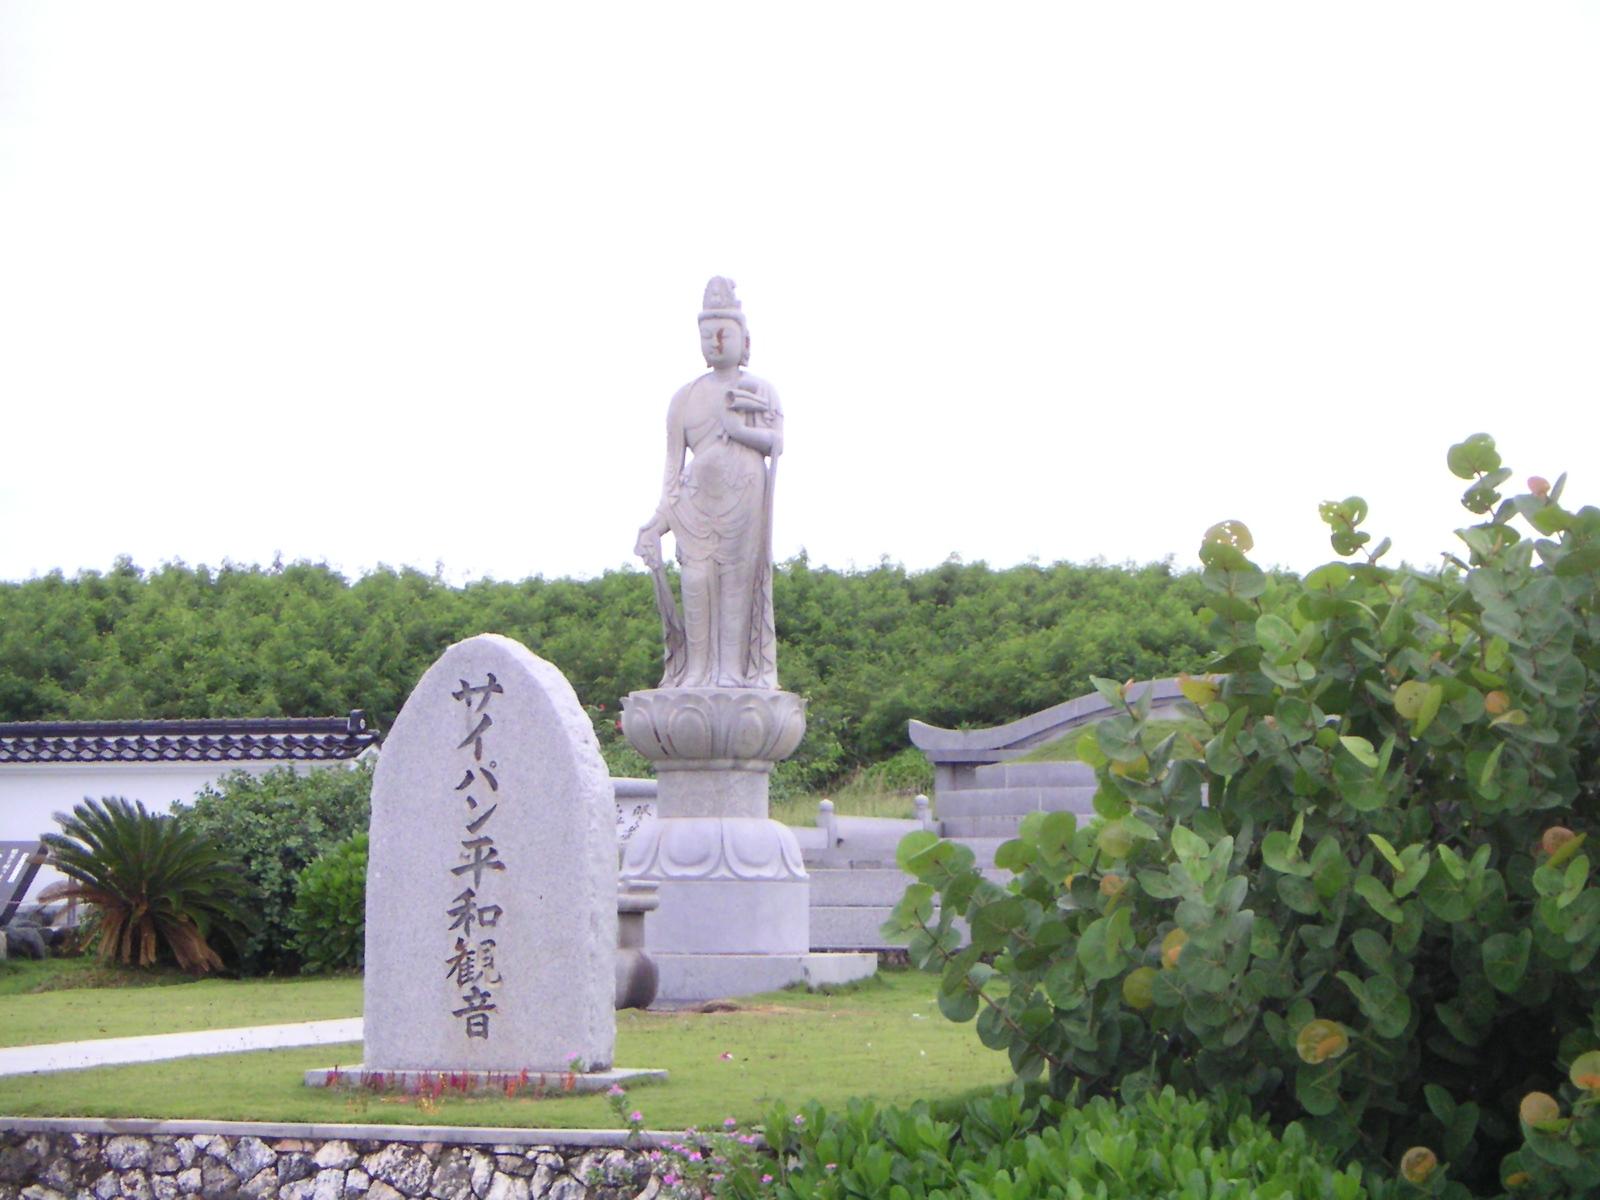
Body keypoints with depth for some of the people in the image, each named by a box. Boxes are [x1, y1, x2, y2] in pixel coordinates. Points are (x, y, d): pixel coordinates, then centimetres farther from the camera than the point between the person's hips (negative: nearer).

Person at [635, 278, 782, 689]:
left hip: (745, 497, -1)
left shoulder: (761, 392, 12)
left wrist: (737, 429, -16)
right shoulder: (686, 397, 15)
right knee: (697, 581, -6)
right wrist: (662, 517, 4)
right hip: (698, 497, 1)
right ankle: (698, 669, -3)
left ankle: (733, 670, -3)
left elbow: (776, 441, -3)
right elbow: (674, 462, 11)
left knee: (739, 578, -5)